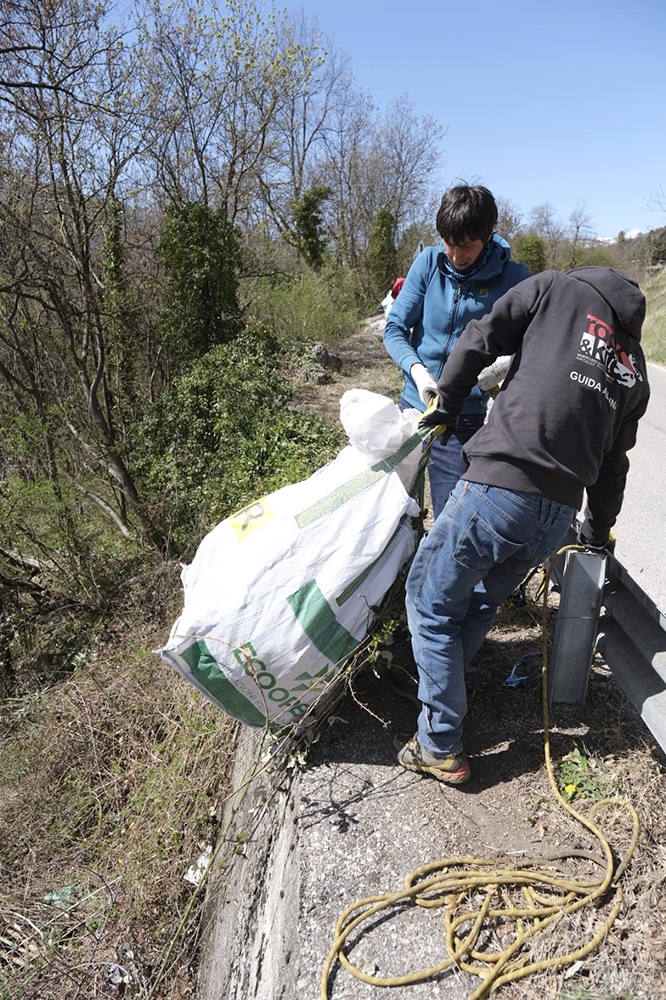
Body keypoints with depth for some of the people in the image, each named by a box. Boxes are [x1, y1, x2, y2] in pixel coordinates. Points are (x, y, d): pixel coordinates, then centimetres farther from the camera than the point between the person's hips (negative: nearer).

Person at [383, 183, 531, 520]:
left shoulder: (515, 279, -7)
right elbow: (394, 327, 1)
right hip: (413, 405, 4)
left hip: (465, 420, -3)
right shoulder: (429, 262, 1)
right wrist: (416, 369, -17)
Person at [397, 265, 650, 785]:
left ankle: (442, 748, 18)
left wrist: (447, 406, 16)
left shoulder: (557, 287, 8)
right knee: (483, 602, 27)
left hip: (498, 490, -6)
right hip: (559, 516, 6)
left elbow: (479, 339, 1)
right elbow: (613, 463, 26)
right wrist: (598, 532, 40)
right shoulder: (635, 369, 21)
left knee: (432, 604, 10)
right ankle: (442, 685, 42)